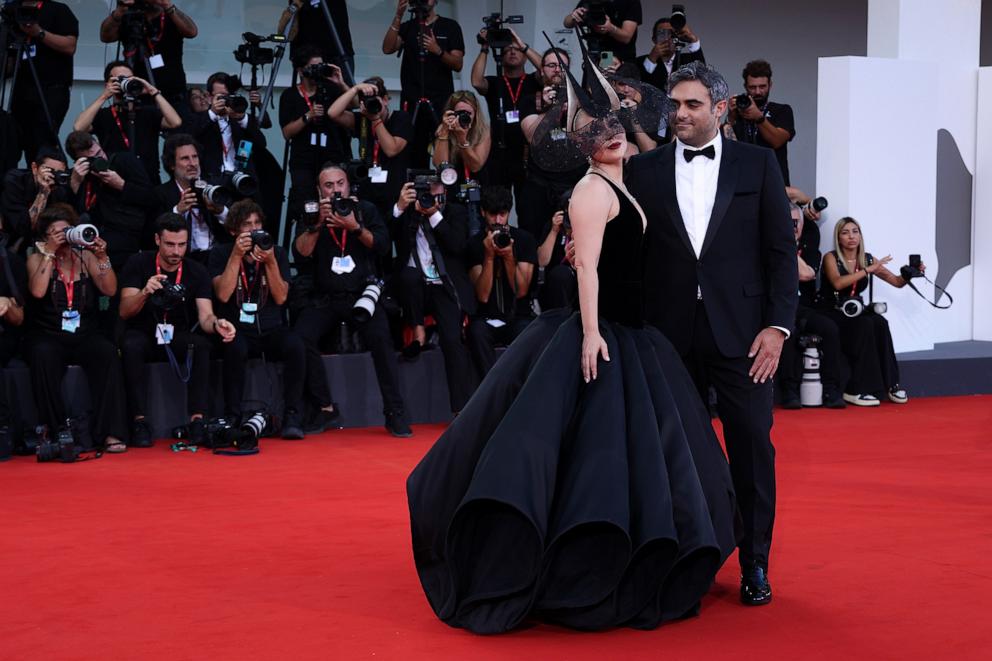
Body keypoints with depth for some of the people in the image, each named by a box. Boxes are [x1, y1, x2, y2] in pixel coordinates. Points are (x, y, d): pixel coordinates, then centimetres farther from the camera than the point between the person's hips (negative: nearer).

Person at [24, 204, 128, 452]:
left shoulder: (85, 256, 11)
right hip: (47, 336, -1)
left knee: (107, 352, -30)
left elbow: (109, 290, 0)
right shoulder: (37, 259, 7)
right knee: (43, 354, -35)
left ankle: (111, 432, -31)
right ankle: (56, 431, -30)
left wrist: (102, 257, -12)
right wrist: (49, 253, -12)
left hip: (84, 336, 1)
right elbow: (37, 291, -13)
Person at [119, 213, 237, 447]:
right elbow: (124, 312, -15)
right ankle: (140, 422, -32)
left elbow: (205, 316, -14)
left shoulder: (197, 271, -3)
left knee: (201, 344, -31)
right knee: (131, 346, -35)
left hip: (179, 337, 1)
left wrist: (216, 324, -39)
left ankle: (197, 421, -34)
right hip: (144, 334, -1)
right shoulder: (139, 264, -7)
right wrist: (145, 292, -36)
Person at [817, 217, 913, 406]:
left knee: (880, 323, -27)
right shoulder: (831, 258, -4)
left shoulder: (867, 259, 9)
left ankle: (890, 385, -24)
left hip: (856, 313, 4)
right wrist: (868, 270, -25)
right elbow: (838, 283, -23)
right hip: (832, 315, -4)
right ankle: (857, 390, -31)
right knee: (866, 324, -32)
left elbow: (897, 281, 11)